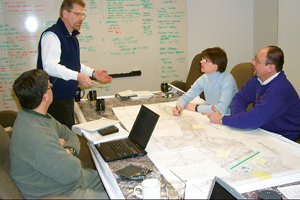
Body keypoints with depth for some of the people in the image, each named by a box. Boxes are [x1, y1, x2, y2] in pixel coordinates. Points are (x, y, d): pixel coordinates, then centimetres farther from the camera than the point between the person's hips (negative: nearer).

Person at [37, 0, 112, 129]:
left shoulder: (72, 37, 17)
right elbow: (50, 66, -27)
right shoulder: (52, 35, -15)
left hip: (68, 97, 10)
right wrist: (77, 76, -34)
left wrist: (93, 73, 16)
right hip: (55, 98, -10)